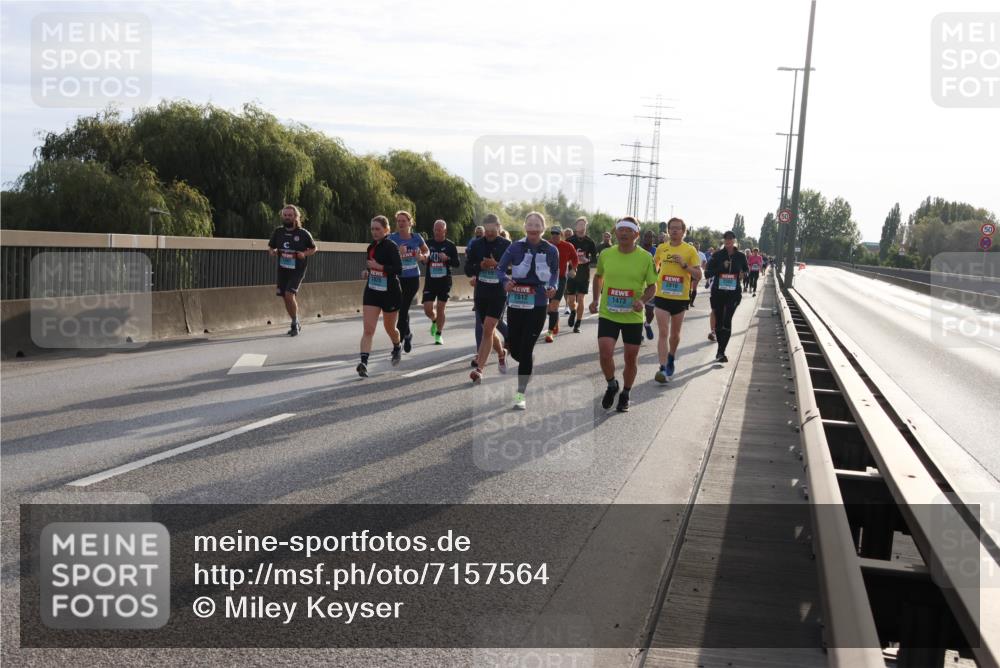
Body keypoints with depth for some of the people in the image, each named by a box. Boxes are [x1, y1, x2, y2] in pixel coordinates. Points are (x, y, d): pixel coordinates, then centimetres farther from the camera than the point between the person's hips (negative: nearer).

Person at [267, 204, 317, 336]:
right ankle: (296, 324, 27)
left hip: (297, 270, -5)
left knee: (289, 294, -19)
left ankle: (295, 324, -2)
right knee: (285, 297, 8)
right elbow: (270, 247, 14)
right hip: (282, 269, 5)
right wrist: (271, 252, -8)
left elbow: (313, 248, 6)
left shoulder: (303, 233, -7)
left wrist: (304, 254, -12)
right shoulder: (278, 231, 2)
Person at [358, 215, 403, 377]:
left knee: (390, 328, 14)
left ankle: (397, 348, 46)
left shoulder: (391, 246, -13)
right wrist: (367, 271, 7)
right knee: (368, 329, -10)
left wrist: (379, 267, -28)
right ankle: (363, 363, -19)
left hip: (390, 293, -5)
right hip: (372, 291, 5)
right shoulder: (372, 246, 8)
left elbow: (399, 269, -21)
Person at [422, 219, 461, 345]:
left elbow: (457, 263, -1)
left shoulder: (450, 245, 0)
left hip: (444, 281, -2)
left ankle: (439, 335, 14)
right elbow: (424, 260, 16)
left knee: (440, 309, 0)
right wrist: (424, 259, -8)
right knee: (428, 309, -4)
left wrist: (447, 258, -19)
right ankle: (434, 321, 31)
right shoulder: (428, 243, 6)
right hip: (430, 280, 2)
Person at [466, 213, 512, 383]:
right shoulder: (476, 245, 4)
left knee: (488, 330, -14)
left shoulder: (506, 245, -2)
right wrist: (481, 266, -15)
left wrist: (496, 265, -17)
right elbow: (468, 270, 5)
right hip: (480, 293, 4)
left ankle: (479, 369, -14)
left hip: (499, 294, -4)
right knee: (488, 330, 13)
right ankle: (501, 354, 41)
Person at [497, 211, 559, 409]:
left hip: (538, 305, -1)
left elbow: (555, 272, 11)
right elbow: (500, 268, 1)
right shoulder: (515, 247, -5)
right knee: (514, 349, 5)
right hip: (515, 302, 1)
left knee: (526, 349, -4)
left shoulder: (551, 250, -3)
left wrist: (552, 287, -9)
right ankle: (529, 366, 43)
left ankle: (520, 394, 7)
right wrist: (505, 281, -20)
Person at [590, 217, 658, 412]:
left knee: (631, 357, 8)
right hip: (608, 314, 1)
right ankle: (612, 385, 16)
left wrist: (643, 300, -19)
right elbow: (598, 276, 18)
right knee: (605, 353, -14)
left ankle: (625, 394, 32)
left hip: (633, 317, -1)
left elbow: (652, 286, 0)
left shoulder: (646, 258, -7)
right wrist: (596, 299, 6)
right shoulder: (605, 254, -1)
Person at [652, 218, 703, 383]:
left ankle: (671, 359, 40)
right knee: (663, 333, -11)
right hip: (662, 297, 0)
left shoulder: (690, 250, -3)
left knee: (675, 334, 15)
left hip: (681, 298, 0)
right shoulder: (661, 248, 4)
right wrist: (655, 282, 13)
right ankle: (663, 369, -16)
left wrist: (684, 264, -17)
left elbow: (698, 275, -4)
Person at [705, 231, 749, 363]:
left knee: (727, 322, -12)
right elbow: (708, 273, -3)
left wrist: (743, 274, -5)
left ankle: (721, 352, -11)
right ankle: (721, 351, 26)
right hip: (717, 292, 1)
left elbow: (747, 270, 18)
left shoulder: (740, 256, 3)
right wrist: (721, 267, -17)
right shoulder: (717, 255, -1)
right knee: (719, 321, 8)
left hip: (733, 294, 0)